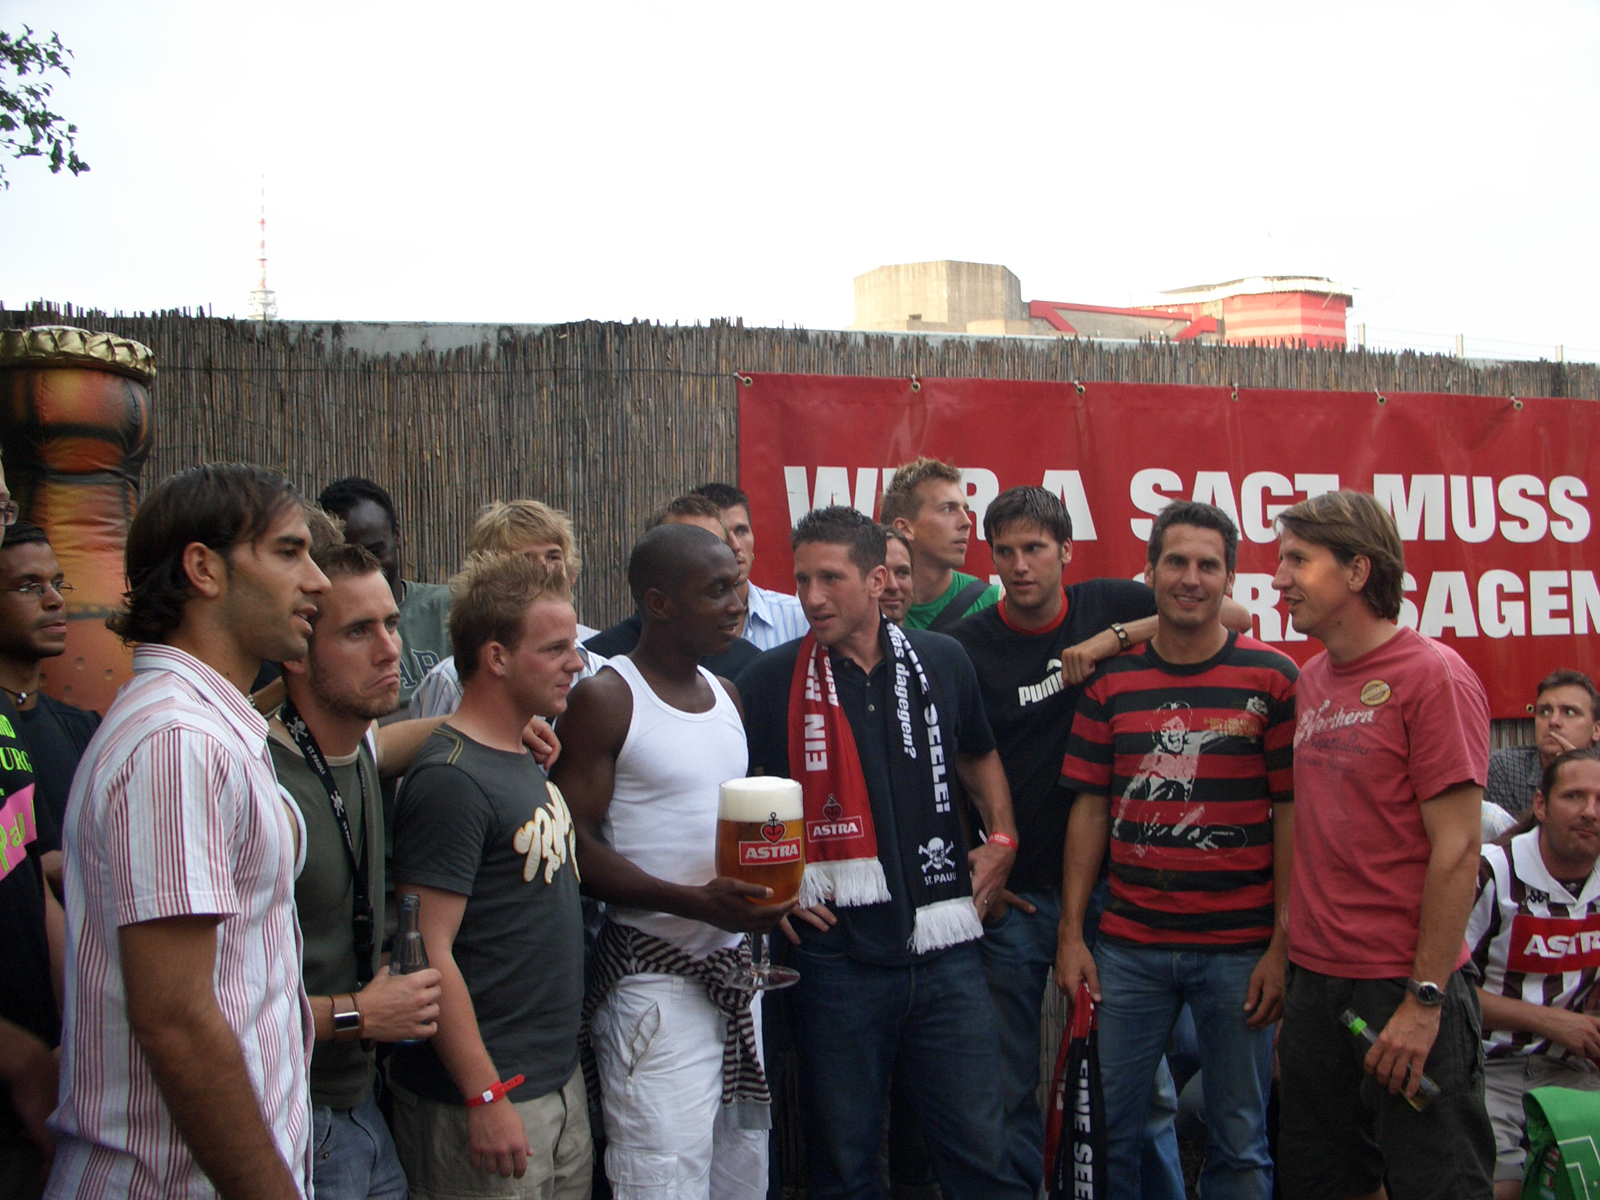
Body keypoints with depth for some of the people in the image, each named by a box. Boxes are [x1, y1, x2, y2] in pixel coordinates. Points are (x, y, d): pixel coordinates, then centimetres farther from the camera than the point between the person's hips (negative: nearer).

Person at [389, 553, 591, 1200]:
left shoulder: (527, 759, 10)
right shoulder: (451, 778, -18)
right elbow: (428, 951, -21)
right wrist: (488, 1098, -22)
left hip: (558, 1085, 9)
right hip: (482, 1100, -9)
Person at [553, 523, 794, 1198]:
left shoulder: (726, 695, 14)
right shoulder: (603, 699, -8)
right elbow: (576, 846, -14)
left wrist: (766, 888, 6)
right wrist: (696, 901, -23)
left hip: (737, 966, 7)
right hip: (656, 977, -7)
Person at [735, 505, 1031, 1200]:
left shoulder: (942, 662, 5)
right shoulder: (770, 681, -3)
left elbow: (978, 759, 23)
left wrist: (1001, 839, 9)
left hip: (945, 945, 2)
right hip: (835, 953, -1)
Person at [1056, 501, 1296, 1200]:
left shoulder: (1272, 679, -1)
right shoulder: (1110, 680, 6)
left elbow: (1291, 813, -2)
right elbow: (1090, 807, 7)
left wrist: (1283, 944, -7)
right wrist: (1071, 932, 2)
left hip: (1239, 947, -2)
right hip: (1127, 944, 2)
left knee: (1240, 1142, 9)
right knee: (1107, 1131, 7)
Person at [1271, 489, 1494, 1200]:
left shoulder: (1433, 675, -11)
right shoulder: (1311, 680, 11)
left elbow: (1457, 849, -14)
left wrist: (1425, 1000, -17)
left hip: (1405, 985, -7)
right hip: (1315, 981, 7)